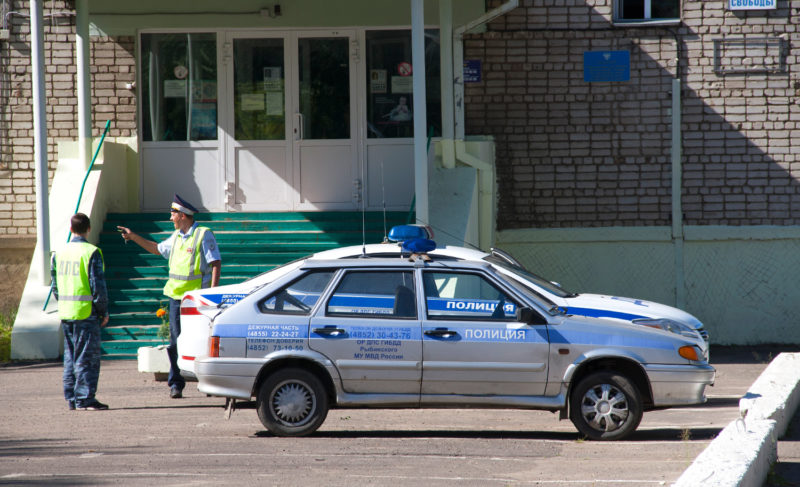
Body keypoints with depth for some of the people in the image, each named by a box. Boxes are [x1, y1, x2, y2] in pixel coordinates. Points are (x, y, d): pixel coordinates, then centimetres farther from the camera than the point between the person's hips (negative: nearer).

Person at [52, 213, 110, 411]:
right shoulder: (91, 253, -11)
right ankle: (85, 399, -5)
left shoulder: (59, 254, 8)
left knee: (70, 357, 13)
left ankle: (71, 398, 16)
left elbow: (55, 286, 13)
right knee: (87, 357, -3)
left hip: (66, 313, 6)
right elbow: (98, 285, -13)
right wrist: (104, 312, -4)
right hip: (86, 313, -6)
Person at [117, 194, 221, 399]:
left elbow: (216, 263, -10)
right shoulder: (176, 237, 16)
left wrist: (213, 291, -18)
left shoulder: (203, 235, -7)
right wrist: (134, 237, 31)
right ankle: (175, 384, 6)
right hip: (176, 297, 6)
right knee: (176, 341, 2)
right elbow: (157, 249, 34)